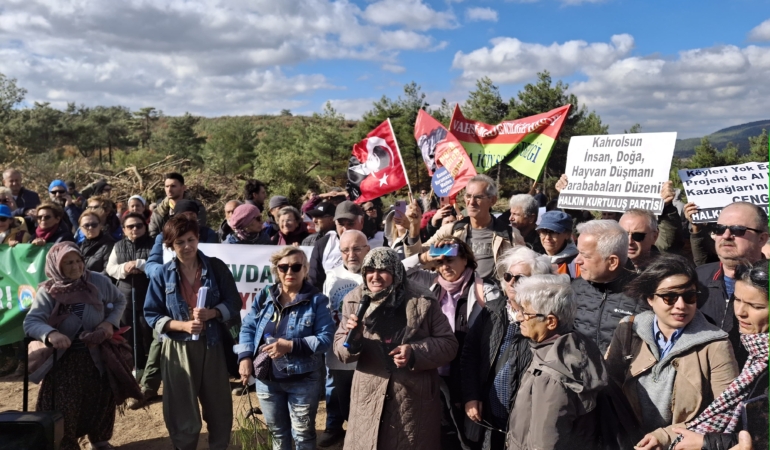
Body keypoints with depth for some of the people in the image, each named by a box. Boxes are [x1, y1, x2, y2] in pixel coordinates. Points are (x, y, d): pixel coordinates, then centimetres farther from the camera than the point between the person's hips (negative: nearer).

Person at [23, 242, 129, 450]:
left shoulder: (99, 281, -9)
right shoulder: (48, 292, -14)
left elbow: (119, 301, 7)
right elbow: (30, 322, -25)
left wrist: (110, 323, -11)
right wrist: (51, 334, -45)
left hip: (97, 355, 2)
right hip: (64, 359, -2)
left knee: (100, 400, 16)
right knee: (64, 407, -2)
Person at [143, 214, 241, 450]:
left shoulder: (217, 268, -2)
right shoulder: (162, 275, -1)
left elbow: (233, 303, 0)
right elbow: (152, 315, -1)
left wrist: (212, 313, -19)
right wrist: (182, 325, -16)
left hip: (212, 345, 0)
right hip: (178, 348, 0)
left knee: (219, 406, 9)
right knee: (182, 410, 10)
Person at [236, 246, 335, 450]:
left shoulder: (316, 300, -9)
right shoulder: (264, 295, 2)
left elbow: (326, 338, -16)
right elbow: (247, 327, 4)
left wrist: (291, 346, -24)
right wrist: (245, 356, -12)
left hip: (302, 381, -4)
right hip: (266, 379, 4)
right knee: (277, 432, 22)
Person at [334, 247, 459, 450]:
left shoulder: (423, 302, -6)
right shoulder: (355, 301, 1)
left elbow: (448, 344, -3)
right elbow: (340, 349, 4)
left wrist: (415, 352, -19)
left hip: (415, 401, -1)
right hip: (369, 401, 2)